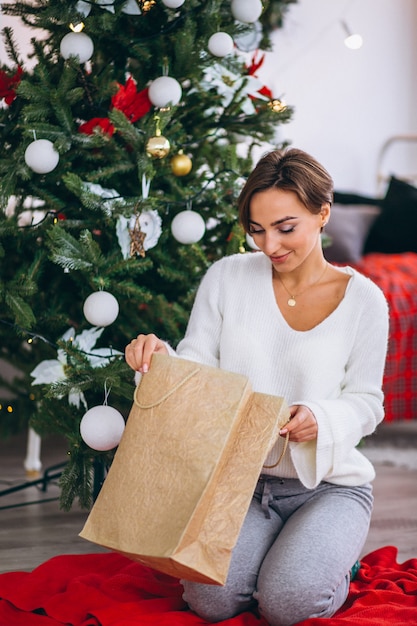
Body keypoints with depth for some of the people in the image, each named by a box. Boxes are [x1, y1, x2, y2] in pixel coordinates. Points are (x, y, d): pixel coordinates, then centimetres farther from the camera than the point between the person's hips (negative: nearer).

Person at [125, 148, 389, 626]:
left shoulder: (362, 299, -3)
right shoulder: (227, 277, 1)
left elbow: (366, 402, -1)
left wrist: (321, 418, -22)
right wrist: (160, 358, -24)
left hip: (328, 483, -1)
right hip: (239, 479, 2)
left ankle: (331, 556, 12)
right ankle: (262, 550, 13)